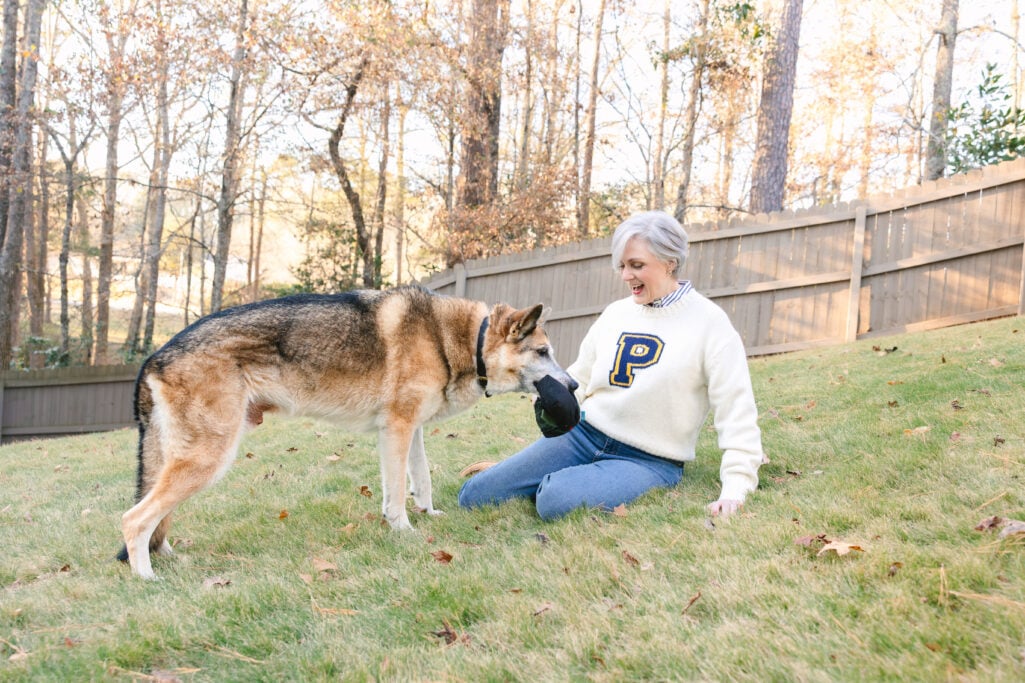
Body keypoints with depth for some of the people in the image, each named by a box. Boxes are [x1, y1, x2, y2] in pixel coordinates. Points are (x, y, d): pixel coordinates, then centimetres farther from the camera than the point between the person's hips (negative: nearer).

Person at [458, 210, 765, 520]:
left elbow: (737, 412, -11)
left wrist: (736, 487, -19)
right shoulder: (616, 313, 9)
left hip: (648, 460, -5)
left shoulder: (708, 322, -7)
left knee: (557, 501, -34)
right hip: (583, 435, 5)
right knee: (473, 496, -4)